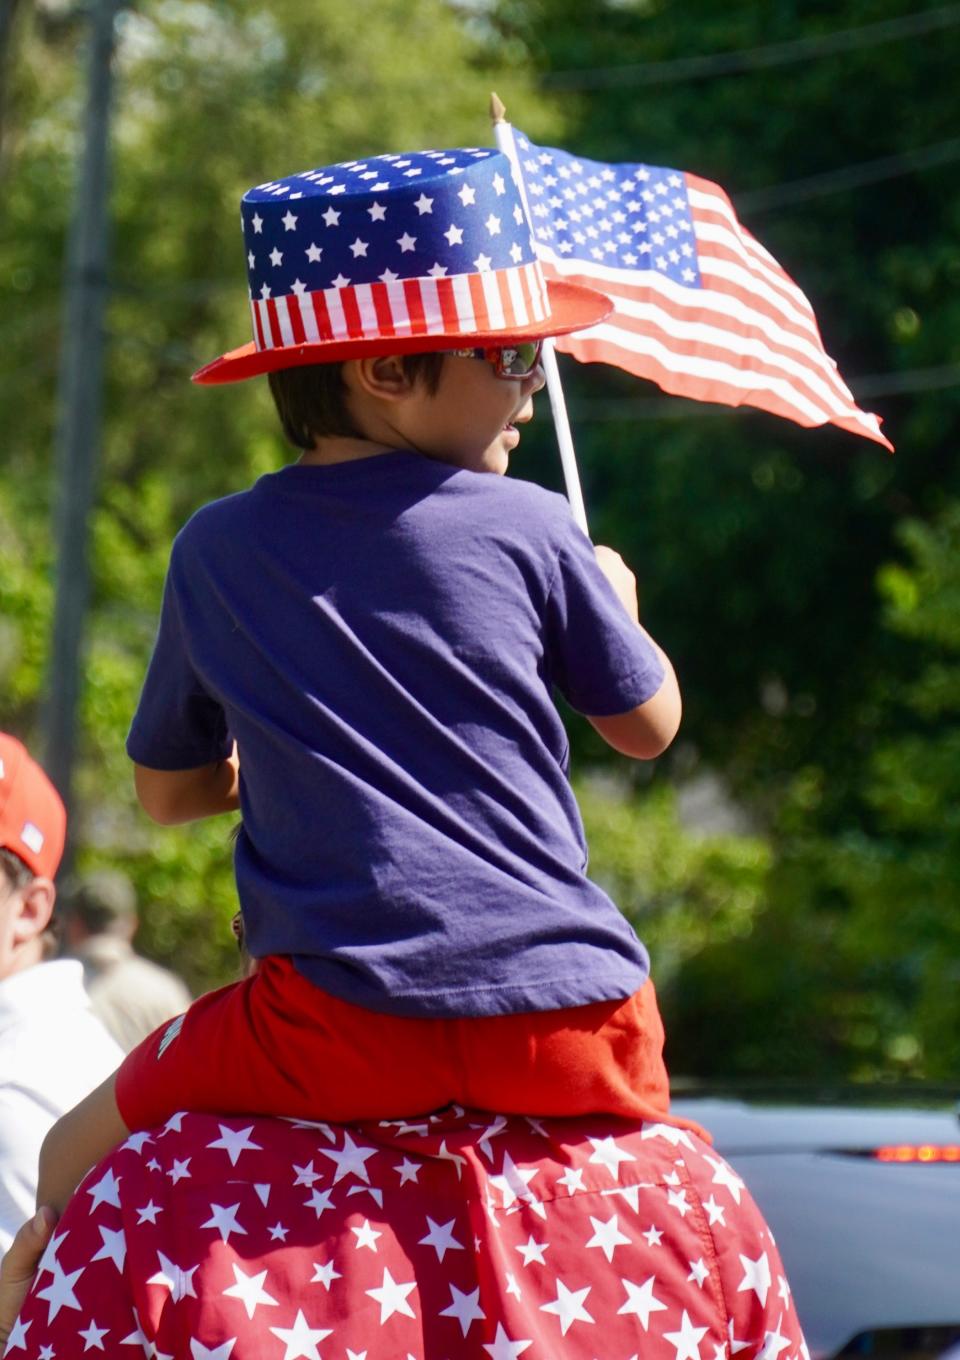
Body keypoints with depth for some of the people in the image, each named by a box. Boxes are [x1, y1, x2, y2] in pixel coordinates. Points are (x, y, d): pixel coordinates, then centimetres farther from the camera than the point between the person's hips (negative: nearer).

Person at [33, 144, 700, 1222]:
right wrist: (616, 601, 40)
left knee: (74, 1165, 18)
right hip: (570, 1031, 1)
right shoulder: (531, 531, 4)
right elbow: (648, 726, 19)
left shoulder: (216, 552, 7)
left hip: (341, 1033, -1)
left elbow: (168, 792, 20)